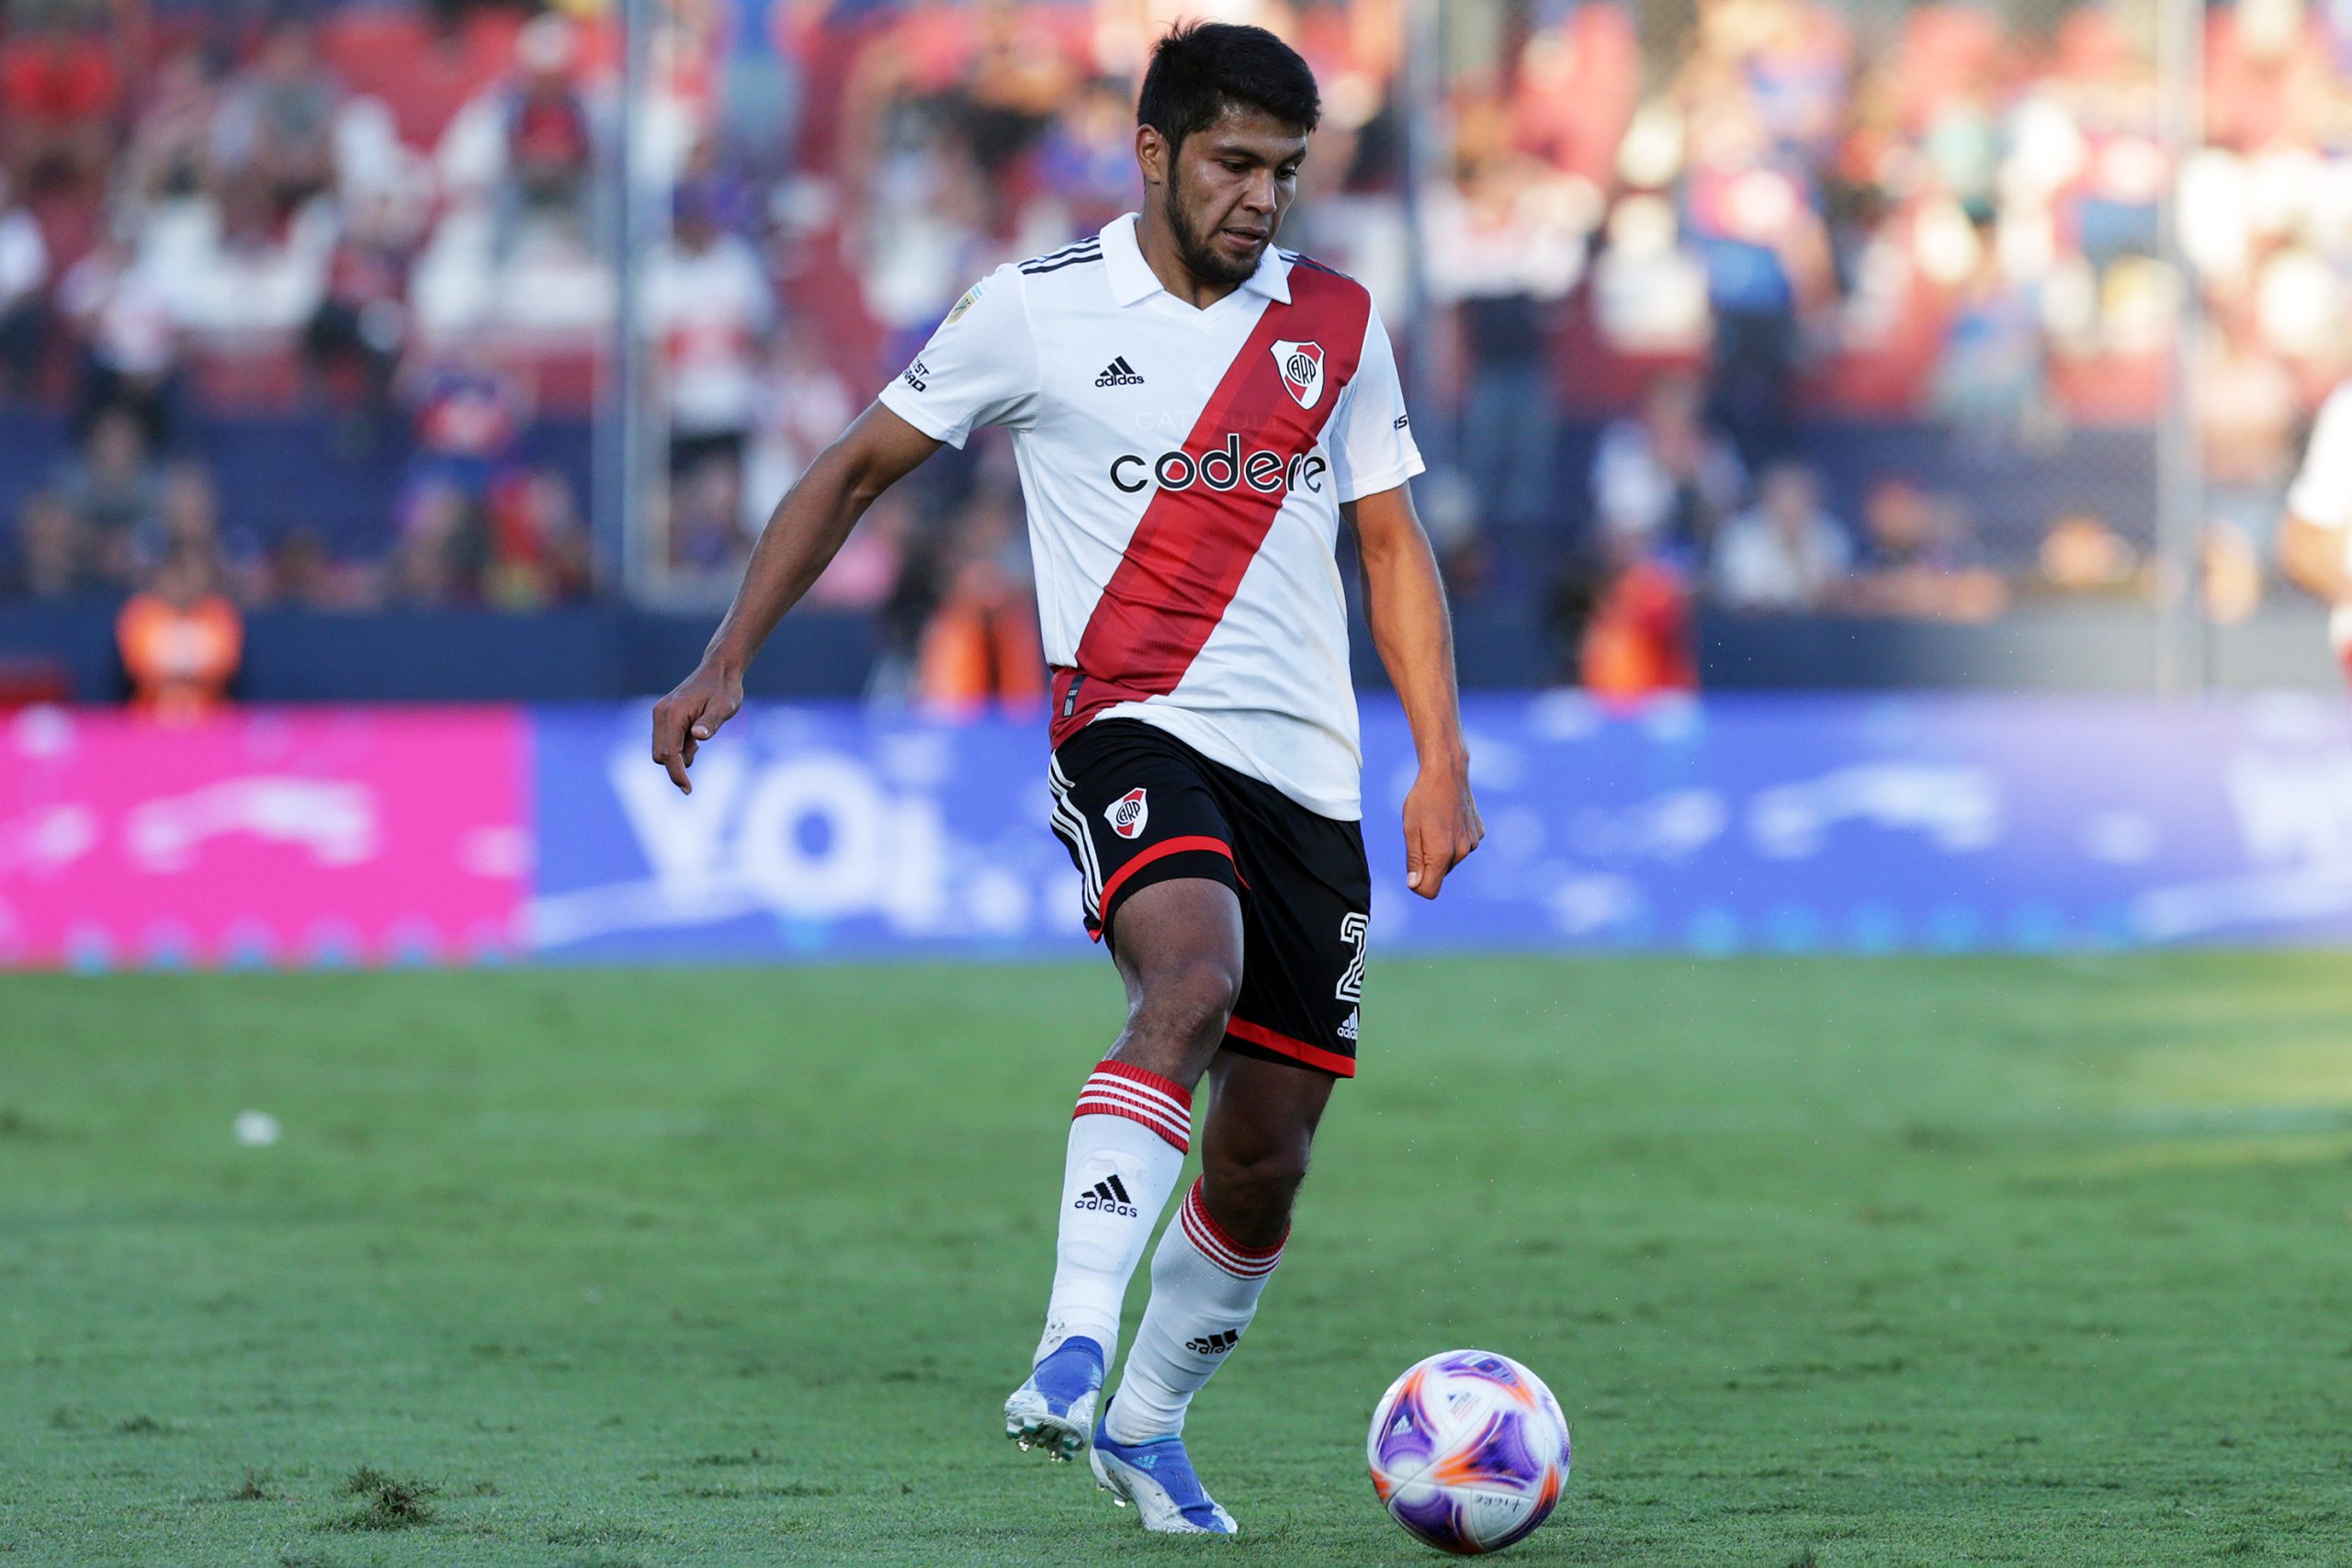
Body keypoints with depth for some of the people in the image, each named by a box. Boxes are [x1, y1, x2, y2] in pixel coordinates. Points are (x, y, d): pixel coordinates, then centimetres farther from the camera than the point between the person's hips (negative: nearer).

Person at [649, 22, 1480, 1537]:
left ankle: (1144, 1423, 26)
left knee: (1263, 1162, 3)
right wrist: (729, 658, -1)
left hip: (1308, 775, 4)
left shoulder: (1338, 323, 10)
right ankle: (1071, 1352, -41)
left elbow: (1393, 544, 17)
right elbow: (858, 468, 8)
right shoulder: (1039, 309, 0)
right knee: (1194, 981, -35)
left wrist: (1443, 762, 8)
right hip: (1131, 729, -4)